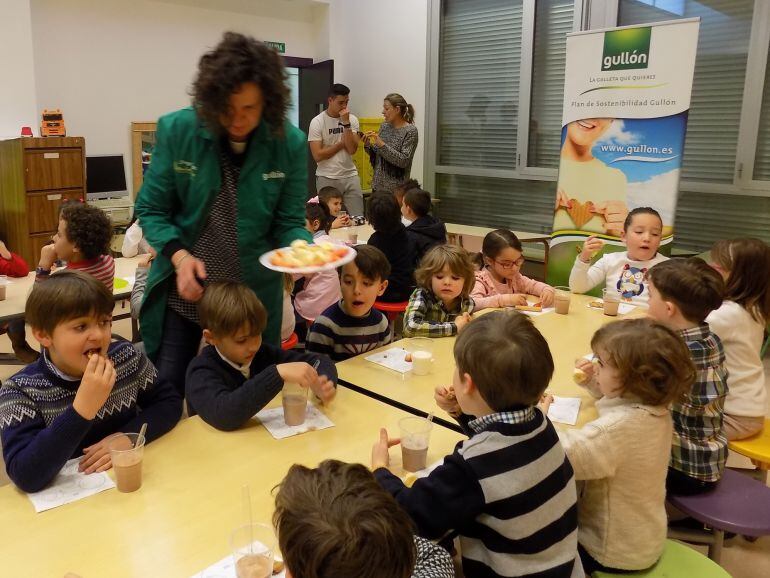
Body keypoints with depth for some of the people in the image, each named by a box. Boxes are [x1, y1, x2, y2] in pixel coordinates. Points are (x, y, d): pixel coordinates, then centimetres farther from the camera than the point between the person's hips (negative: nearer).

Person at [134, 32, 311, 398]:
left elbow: (289, 222, -4)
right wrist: (179, 255, -20)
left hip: (253, 293, 1)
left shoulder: (290, 144, -10)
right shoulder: (177, 130, -10)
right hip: (184, 289, 0)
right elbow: (151, 210, -3)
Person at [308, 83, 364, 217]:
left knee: (358, 218, 1)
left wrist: (346, 123, -13)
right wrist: (342, 143, -6)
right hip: (327, 179, -3)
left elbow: (352, 149, -8)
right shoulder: (317, 122, -5)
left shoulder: (352, 119, 4)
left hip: (350, 176, 3)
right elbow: (318, 155, -13)